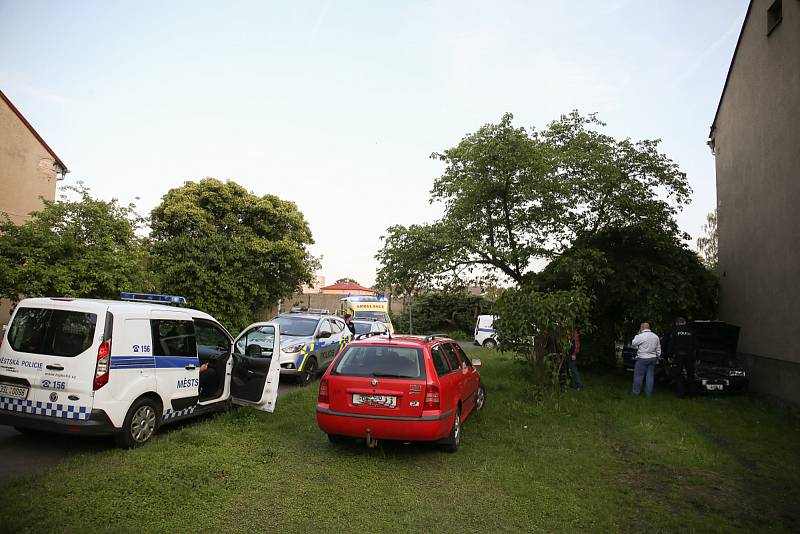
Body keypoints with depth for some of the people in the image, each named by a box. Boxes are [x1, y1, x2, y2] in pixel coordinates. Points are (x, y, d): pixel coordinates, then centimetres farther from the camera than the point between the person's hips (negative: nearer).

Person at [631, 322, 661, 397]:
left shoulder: (640, 336, -14)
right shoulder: (655, 337, 7)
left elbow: (633, 344, -1)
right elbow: (658, 349, 12)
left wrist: (637, 335, 5)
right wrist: (657, 356, 23)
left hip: (642, 358, -6)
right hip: (652, 358, 6)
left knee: (638, 376, 3)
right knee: (650, 376, 10)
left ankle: (636, 392, 10)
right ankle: (649, 393, 14)